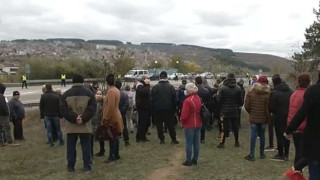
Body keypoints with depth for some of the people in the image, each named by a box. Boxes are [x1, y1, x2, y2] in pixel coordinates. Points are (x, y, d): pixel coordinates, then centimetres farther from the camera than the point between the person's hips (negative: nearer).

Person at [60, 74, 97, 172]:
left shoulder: (66, 94, 2)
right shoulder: (89, 93, -1)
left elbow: (63, 110, -7)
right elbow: (92, 108, -9)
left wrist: (74, 118, -10)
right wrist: (83, 119, -12)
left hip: (71, 126, 1)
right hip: (85, 125, -1)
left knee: (71, 147, 10)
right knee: (86, 146, 8)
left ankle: (70, 166, 16)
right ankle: (87, 166, 12)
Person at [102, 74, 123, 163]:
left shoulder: (111, 91, -18)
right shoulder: (116, 90, 11)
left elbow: (110, 106, -23)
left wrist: (106, 118, -18)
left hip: (111, 118, -10)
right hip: (115, 116, 10)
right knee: (115, 137, 14)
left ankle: (112, 155, 0)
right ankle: (116, 154, 22)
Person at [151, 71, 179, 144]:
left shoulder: (155, 87, -3)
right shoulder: (171, 87, -3)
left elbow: (152, 99, -2)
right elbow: (174, 99, -1)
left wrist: (153, 109, 6)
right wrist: (174, 109, 8)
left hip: (158, 109, 0)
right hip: (168, 109, 1)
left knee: (159, 125, 7)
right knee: (170, 124, 7)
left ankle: (162, 139, 8)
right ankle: (173, 139, 7)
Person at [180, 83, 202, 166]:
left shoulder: (188, 101, -20)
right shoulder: (199, 99, 6)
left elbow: (184, 115, -19)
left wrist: (182, 121, -1)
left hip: (189, 125, -8)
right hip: (198, 124, 8)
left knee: (189, 143, 1)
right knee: (196, 142, 13)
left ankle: (188, 161, 8)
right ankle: (195, 159, 23)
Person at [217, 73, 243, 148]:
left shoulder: (222, 88, -12)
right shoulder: (238, 89, -2)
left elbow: (219, 100, -10)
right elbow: (240, 101, 0)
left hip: (225, 111, -3)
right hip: (234, 111, 3)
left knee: (225, 127, 1)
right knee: (235, 126, 13)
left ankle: (222, 143, 1)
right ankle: (236, 142, 22)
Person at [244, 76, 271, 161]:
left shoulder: (250, 92, -3)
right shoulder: (267, 94, -7)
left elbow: (246, 106, -4)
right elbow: (267, 108, -10)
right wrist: (268, 118, 2)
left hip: (253, 118, 0)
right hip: (263, 119, 0)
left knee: (253, 136, 1)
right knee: (262, 135, 12)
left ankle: (251, 155, 0)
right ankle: (262, 153, 22)